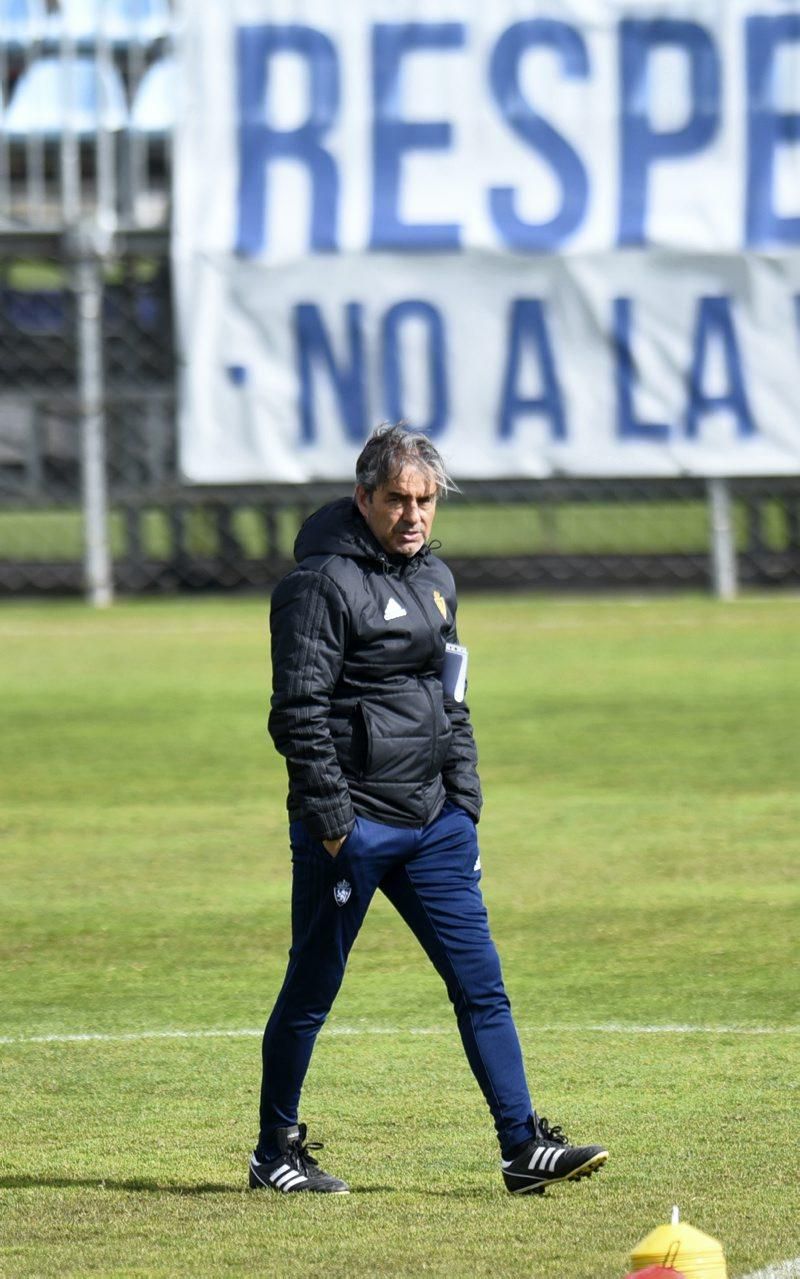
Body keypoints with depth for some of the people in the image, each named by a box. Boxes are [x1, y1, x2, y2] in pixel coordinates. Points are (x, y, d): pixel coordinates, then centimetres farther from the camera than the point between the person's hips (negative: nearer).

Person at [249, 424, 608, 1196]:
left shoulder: (434, 580, 13)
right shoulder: (324, 583, -11)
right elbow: (299, 712, -15)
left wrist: (464, 801, 15)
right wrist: (330, 822, -17)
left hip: (431, 823, 7)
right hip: (349, 826, -7)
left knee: (480, 980, 1)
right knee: (311, 990, 3)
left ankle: (524, 1147, 0)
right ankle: (275, 1154, 15)